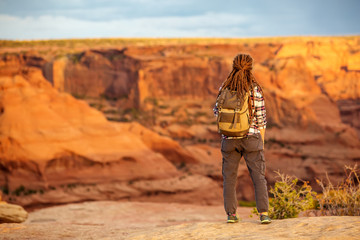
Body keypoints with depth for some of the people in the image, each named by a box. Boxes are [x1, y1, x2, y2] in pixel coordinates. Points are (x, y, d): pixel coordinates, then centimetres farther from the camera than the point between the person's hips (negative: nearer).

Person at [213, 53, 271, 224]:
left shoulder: (224, 88, -5)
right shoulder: (255, 90, -10)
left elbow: (217, 112, 2)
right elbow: (260, 118, -6)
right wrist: (261, 141, 4)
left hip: (229, 138, 2)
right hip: (251, 137, -2)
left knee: (229, 176, 12)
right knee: (258, 176, 4)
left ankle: (231, 213, 12)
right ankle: (263, 214, -5)